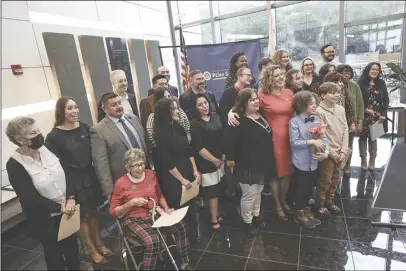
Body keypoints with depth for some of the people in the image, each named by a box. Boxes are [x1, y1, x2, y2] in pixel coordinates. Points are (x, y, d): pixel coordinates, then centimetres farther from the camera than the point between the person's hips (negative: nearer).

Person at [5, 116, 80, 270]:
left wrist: (71, 199, -14)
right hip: (44, 220, -4)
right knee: (54, 254, 17)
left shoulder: (47, 149, -4)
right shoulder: (14, 165, -17)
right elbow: (30, 199, -18)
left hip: (67, 212, 4)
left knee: (72, 247, 20)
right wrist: (60, 207, -17)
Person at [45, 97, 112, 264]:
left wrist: (90, 169, 2)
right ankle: (91, 249, 34)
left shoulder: (84, 127, -2)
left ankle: (99, 243, 38)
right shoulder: (54, 136, -16)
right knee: (83, 216, 13)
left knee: (93, 212, 19)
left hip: (89, 175, 4)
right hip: (72, 181, -4)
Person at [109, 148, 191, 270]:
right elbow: (113, 211, -3)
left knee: (180, 227, -19)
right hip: (135, 219, -4)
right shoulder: (121, 183, -10)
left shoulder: (150, 174, 3)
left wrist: (166, 208, 1)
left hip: (156, 214, 4)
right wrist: (131, 203, -17)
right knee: (153, 241, -33)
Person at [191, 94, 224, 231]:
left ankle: (215, 214, 35)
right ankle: (214, 219, 21)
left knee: (217, 189, 17)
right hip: (207, 162, -5)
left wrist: (224, 154, 5)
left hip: (220, 159, 6)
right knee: (213, 191, 4)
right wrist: (214, 160, -11)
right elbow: (199, 148, -15)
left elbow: (222, 135, 11)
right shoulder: (195, 124, -13)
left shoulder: (215, 116, 3)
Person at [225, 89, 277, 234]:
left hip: (263, 163, 8)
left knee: (258, 192, 23)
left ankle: (256, 216, 43)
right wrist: (230, 158, -20)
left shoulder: (261, 116, 5)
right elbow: (228, 140, -27)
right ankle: (247, 221, 29)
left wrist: (268, 160, 17)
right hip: (247, 165, -8)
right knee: (249, 195, 6)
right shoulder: (239, 121, -22)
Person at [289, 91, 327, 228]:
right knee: (301, 187, 9)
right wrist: (311, 142, -22)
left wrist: (326, 152, -14)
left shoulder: (317, 120, 3)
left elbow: (324, 138, 1)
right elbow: (294, 142, -17)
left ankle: (306, 211, 39)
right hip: (301, 162, -5)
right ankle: (299, 214, 29)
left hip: (313, 161, 5)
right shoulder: (294, 121, -13)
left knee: (309, 187, 19)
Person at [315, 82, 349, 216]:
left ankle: (329, 201, 35)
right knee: (325, 180, 6)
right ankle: (320, 204, 24)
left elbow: (345, 130, 4)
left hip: (340, 152, 6)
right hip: (328, 153, -6)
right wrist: (333, 153, -12)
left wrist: (343, 151, -4)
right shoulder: (319, 111, -16)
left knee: (335, 179, 17)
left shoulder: (341, 109, 3)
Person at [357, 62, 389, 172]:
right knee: (363, 137, 4)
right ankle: (363, 160, 16)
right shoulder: (361, 82, -4)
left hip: (377, 116, 3)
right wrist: (366, 110, -15)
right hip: (363, 116, -3)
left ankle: (372, 160, 19)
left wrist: (383, 114, -5)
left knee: (373, 137, 10)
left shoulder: (381, 83, 7)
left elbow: (386, 100, 6)